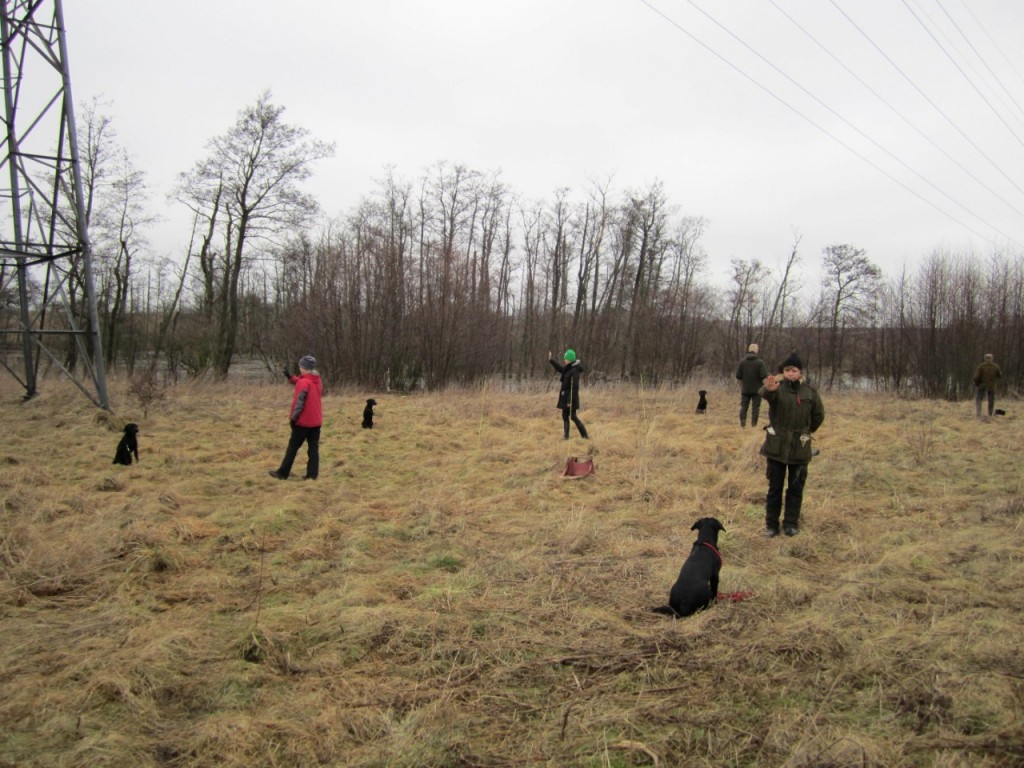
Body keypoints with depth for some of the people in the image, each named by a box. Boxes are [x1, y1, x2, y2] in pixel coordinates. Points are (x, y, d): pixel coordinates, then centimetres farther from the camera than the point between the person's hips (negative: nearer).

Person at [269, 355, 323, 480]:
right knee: (313, 448, 4)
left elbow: (299, 402, -19)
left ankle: (283, 473, 11)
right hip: (316, 421, 6)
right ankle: (312, 475, 1)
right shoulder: (317, 381, 8)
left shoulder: (303, 382, -15)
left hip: (303, 421, -6)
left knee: (293, 447, 4)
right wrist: (291, 377, 27)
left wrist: (293, 417, -14)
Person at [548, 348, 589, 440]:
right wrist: (551, 360, 24)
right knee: (565, 416, 11)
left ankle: (585, 435, 5)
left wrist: (570, 400, -23)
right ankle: (566, 436, 15)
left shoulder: (574, 371, -20)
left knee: (573, 416, -3)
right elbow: (560, 368, 29)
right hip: (566, 397, 9)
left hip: (571, 398, -9)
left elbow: (574, 387, -23)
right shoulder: (568, 369, 7)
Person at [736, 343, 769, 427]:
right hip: (756, 389, -2)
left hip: (745, 389, 2)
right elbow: (764, 376, -18)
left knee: (743, 406, 10)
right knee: (755, 407, 6)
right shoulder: (760, 362, -12)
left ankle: (742, 423, 5)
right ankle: (753, 424, 5)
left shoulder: (742, 361, -6)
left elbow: (738, 375, -5)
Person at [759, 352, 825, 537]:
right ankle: (771, 524, 15)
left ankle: (791, 523, 21)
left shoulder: (810, 391, -1)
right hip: (776, 446, -2)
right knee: (775, 487, 6)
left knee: (796, 488, 9)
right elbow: (765, 394, -34)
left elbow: (819, 415, 13)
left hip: (800, 447, 2)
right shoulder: (777, 388, -8)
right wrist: (768, 389, -56)